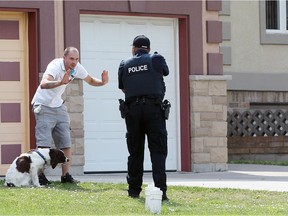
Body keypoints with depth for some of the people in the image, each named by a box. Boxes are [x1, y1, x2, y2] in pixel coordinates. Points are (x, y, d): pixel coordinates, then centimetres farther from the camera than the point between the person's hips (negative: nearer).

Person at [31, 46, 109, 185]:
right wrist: (61, 82, -59)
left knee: (66, 143, 4)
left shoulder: (77, 68, -5)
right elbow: (43, 84, -42)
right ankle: (40, 176, -9)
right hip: (43, 106, -7)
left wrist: (102, 82, -12)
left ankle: (65, 175, 10)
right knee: (43, 143, -14)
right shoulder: (55, 66, -25)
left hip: (58, 106, 7)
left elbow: (91, 81, 10)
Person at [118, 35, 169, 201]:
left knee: (135, 151, 10)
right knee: (158, 151, -3)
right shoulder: (156, 59, 6)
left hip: (132, 109, 2)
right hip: (153, 108, -2)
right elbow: (166, 72, 26)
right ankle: (160, 190, -14)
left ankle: (134, 190, 13)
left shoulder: (125, 65, 12)